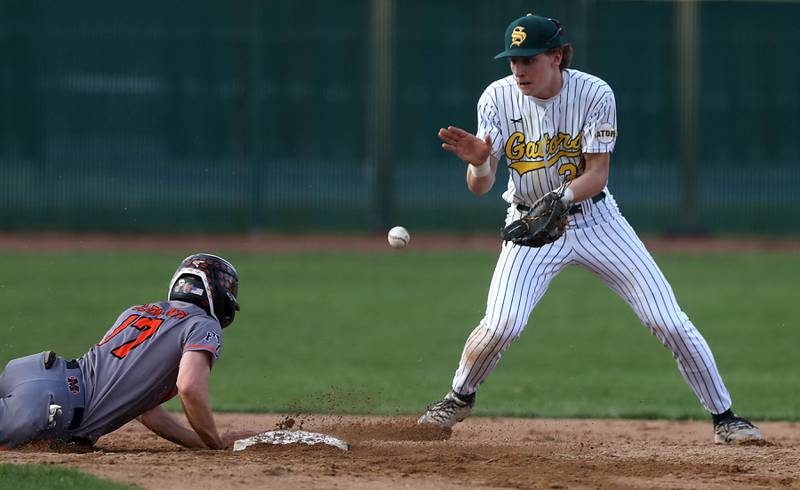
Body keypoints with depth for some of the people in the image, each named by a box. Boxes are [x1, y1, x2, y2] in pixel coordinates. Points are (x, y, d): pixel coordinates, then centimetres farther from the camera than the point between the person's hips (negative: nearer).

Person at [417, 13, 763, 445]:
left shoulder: (595, 94, -16)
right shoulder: (498, 98, -12)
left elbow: (597, 175, -16)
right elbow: (479, 187, -14)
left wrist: (559, 198, -36)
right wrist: (478, 163, -37)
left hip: (595, 219, 0)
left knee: (669, 322, -5)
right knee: (501, 324, -20)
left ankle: (723, 417, 9)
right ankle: (459, 397, 9)